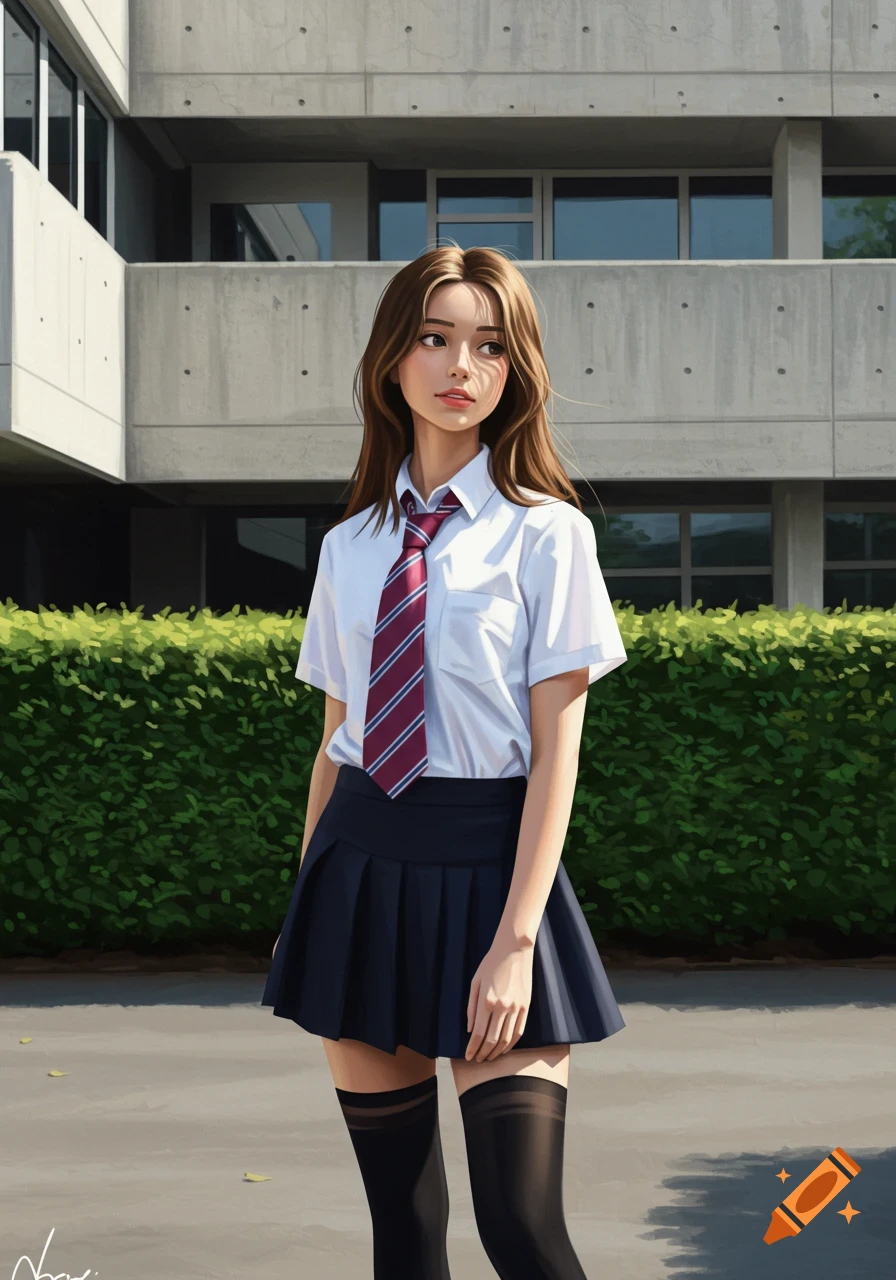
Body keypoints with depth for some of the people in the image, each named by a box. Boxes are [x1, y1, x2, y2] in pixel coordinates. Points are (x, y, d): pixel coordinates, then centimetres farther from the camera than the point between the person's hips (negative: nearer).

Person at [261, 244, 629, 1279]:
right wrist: (307, 909, 10)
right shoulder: (351, 546, 9)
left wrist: (515, 940, -14)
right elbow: (335, 738, 13)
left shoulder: (546, 533, -3)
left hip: (488, 863, -4)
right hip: (360, 856, 4)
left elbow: (557, 750, -7)